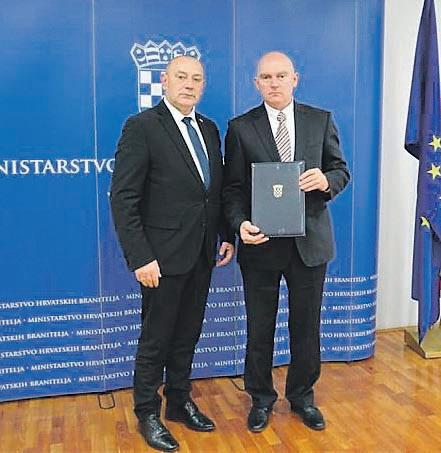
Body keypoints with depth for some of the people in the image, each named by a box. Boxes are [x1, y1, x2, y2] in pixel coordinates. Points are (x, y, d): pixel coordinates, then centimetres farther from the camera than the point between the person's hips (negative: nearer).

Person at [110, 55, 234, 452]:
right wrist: (141, 257, -20)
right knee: (156, 339, 8)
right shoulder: (141, 127, -11)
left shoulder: (209, 129, 10)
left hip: (202, 254, 6)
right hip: (163, 255, -6)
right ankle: (148, 413, 27)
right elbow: (123, 199, -16)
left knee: (187, 334, 18)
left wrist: (226, 236, 7)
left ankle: (180, 401, 36)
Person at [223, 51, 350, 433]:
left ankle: (302, 396, 35)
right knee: (259, 328, 11)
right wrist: (240, 223, -19)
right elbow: (233, 186, -2)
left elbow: (341, 170, 7)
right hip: (261, 243, -1)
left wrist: (327, 180, -16)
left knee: (306, 325, 13)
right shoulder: (241, 128, 0)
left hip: (310, 241, 2)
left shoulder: (321, 120, 4)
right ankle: (261, 398, 31)